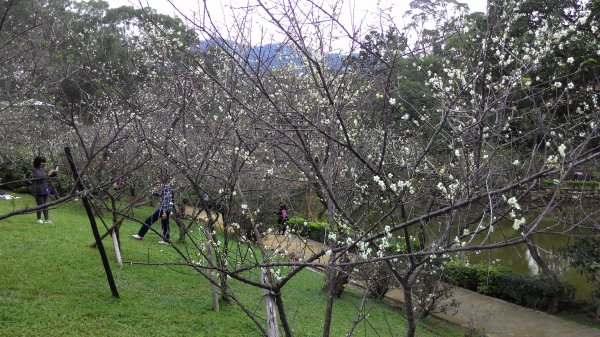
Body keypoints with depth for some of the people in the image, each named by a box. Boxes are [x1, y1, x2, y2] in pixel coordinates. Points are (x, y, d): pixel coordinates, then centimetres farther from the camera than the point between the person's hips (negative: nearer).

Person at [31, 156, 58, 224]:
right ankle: (39, 219, 9)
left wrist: (55, 172, -13)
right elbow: (38, 178, -20)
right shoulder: (34, 170, -8)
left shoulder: (44, 169, 10)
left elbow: (51, 175, 9)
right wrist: (48, 175, -26)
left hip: (44, 189, 6)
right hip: (38, 190, -6)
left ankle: (46, 219, 6)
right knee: (40, 205, -5)